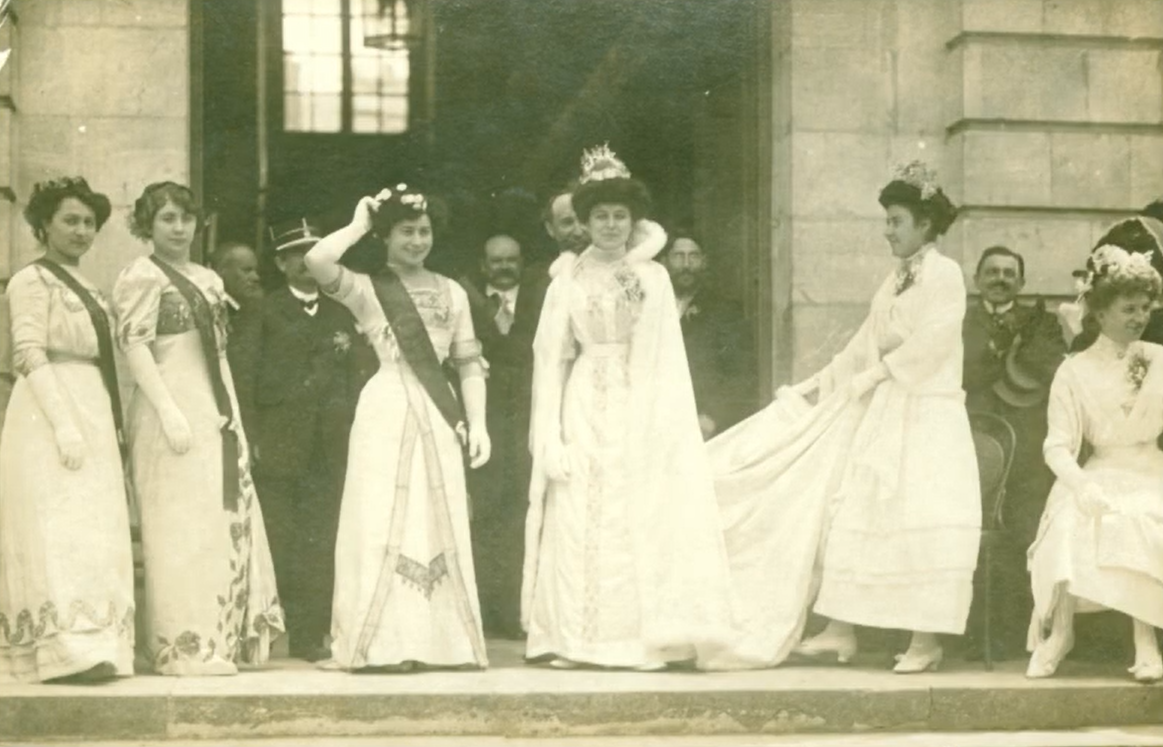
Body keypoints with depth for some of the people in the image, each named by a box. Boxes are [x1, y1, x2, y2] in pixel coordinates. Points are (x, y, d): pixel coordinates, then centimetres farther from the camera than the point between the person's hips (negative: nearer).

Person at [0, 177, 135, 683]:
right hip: (51, 416, -8)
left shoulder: (88, 290, 20)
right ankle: (67, 647, -16)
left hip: (93, 416, 8)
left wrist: (113, 425, 11)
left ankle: (94, 648, 6)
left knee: (92, 534, 5)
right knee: (60, 529, -12)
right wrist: (63, 423, -22)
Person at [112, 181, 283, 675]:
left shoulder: (208, 280, 19)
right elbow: (135, 347, -13)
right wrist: (169, 412, -21)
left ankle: (222, 640, 15)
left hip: (217, 412, 8)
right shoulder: (141, 276, -4)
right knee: (181, 527, -6)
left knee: (226, 521, 7)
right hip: (173, 411, -8)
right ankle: (186, 647, -1)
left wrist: (232, 414, 14)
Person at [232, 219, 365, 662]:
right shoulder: (265, 313, 6)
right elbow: (245, 376, 0)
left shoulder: (339, 314, 17)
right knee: (279, 543, -4)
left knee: (321, 544, -1)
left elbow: (354, 376, 15)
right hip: (280, 444, -3)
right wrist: (250, 439, -8)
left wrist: (354, 433, 4)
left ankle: (312, 636, 3)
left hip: (330, 448, 3)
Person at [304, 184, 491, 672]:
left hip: (439, 416, 3)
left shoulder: (451, 292, 12)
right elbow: (316, 260, -17)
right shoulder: (366, 290, 3)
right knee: (385, 524, -4)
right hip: (386, 413, -3)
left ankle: (443, 639, 10)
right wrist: (359, 225, -3)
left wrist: (477, 422, 1)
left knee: (439, 526, 5)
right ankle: (387, 642, -2)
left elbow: (469, 362, 11)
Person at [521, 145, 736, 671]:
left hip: (643, 415, 1)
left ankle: (643, 637, 0)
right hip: (586, 412, -1)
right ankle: (575, 639, 0)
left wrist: (672, 425, -3)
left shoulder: (652, 278, 8)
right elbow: (551, 358, 3)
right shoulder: (569, 281, 5)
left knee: (643, 523, -3)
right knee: (580, 523, -4)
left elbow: (669, 357, 7)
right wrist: (551, 436, -5)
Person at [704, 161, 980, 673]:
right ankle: (840, 631, 8)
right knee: (851, 513, 4)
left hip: (924, 417, -8)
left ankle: (925, 641, -4)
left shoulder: (944, 274, -7)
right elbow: (865, 345, 19)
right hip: (879, 413, 8)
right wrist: (812, 386, 16)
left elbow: (932, 343, -16)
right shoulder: (895, 280, 17)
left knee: (918, 522, -9)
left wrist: (876, 374, -14)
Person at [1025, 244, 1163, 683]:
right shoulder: (1075, 371, 2)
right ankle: (1060, 630, -22)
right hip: (1098, 476, 0)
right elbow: (1058, 446, -8)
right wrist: (1082, 485, -25)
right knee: (1071, 523, -33)